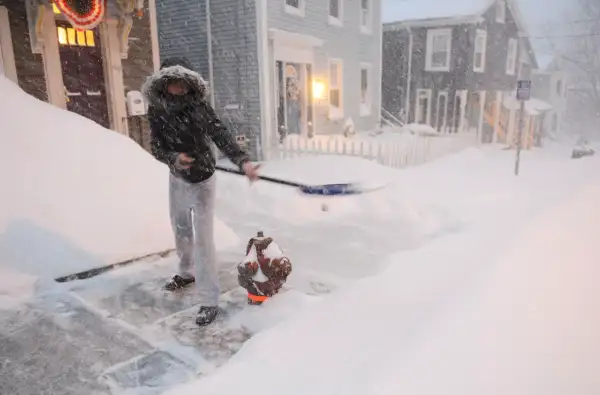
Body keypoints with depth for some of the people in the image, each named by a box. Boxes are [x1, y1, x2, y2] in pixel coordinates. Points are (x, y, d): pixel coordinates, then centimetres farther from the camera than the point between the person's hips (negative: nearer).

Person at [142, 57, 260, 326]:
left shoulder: (198, 107, -19)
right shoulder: (156, 109, -8)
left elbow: (221, 136, -27)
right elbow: (156, 147, -7)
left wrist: (242, 161, -42)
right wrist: (173, 158, -28)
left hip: (201, 181, -5)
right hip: (176, 179, 6)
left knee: (202, 238, -8)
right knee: (180, 229, 23)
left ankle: (209, 301, 2)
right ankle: (186, 273, 49)